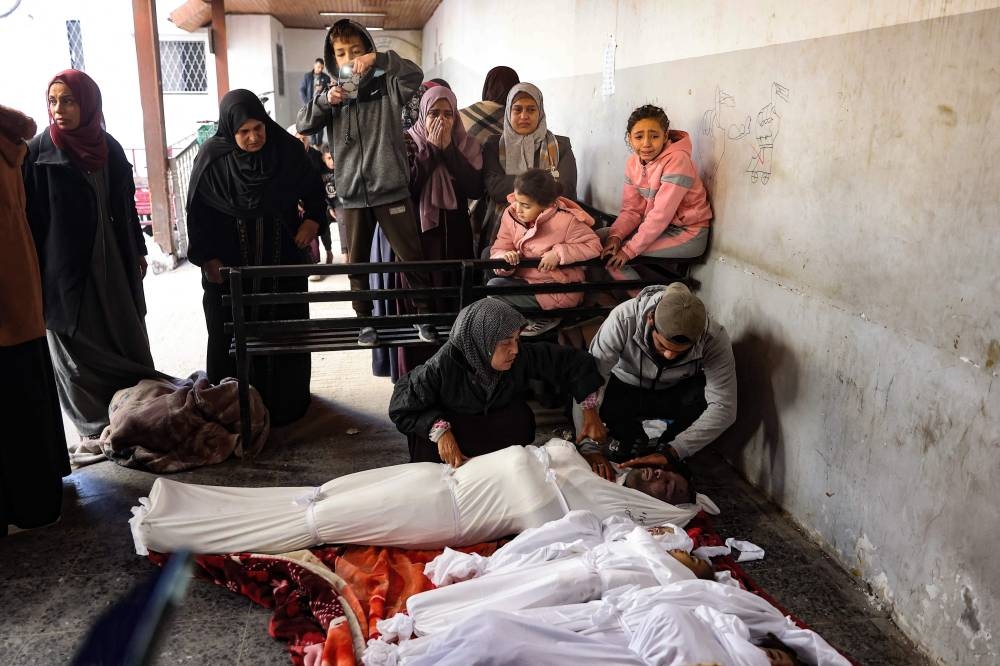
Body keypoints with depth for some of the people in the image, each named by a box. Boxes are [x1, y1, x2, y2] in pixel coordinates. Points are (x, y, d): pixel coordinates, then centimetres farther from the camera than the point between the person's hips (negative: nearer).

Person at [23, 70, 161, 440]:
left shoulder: (108, 147, 4)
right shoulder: (39, 151, -9)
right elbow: (31, 215, -8)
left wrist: (137, 251, 13)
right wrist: (38, 273, -11)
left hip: (112, 259, 4)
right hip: (65, 265, -4)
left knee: (128, 340, 11)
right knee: (78, 348, 7)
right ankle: (95, 427, 21)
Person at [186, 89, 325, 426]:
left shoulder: (287, 148, -9)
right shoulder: (212, 158, -12)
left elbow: (313, 188, 6)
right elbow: (198, 211, -4)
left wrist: (313, 220, -10)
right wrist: (207, 258, -8)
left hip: (282, 259, 2)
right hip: (230, 264, -1)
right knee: (233, 337, 4)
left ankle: (288, 403, 26)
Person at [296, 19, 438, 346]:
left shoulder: (386, 86, 1)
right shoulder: (333, 92, 9)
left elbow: (415, 75, -18)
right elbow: (303, 125, 0)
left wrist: (379, 59, -30)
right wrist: (325, 101, -17)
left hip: (391, 190, -3)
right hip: (352, 194, 3)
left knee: (411, 257, 4)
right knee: (357, 263, 12)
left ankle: (424, 316, 21)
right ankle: (365, 321, 27)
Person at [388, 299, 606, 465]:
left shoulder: (522, 356, -26)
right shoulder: (443, 365, -34)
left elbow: (572, 361, -16)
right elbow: (401, 407, -24)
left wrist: (589, 410, -20)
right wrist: (439, 430, -37)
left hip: (501, 423, 3)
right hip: (452, 423, -2)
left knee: (520, 416, -27)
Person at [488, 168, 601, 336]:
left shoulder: (566, 221, -18)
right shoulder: (511, 214, -3)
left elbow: (594, 246, -16)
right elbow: (499, 248, -1)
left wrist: (558, 253, -24)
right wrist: (504, 258, -26)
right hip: (525, 279, 8)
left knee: (494, 287, -21)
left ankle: (544, 318, -2)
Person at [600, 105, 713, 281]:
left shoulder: (677, 160, -22)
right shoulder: (633, 162, 0)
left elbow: (661, 214, -25)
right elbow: (631, 209, 0)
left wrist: (629, 250, -25)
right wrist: (616, 235, -20)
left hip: (687, 233, -8)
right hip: (656, 226, 8)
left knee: (613, 255, -20)